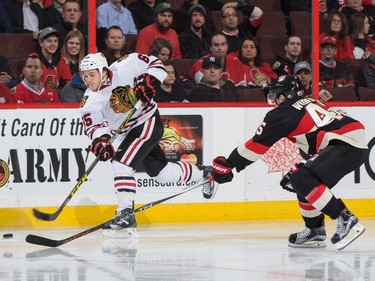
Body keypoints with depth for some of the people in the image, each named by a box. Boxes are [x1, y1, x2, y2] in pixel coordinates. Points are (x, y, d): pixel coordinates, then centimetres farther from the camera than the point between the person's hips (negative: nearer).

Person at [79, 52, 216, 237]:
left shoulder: (124, 68, -20)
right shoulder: (90, 101, -11)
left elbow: (156, 65, -10)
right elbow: (94, 125, -21)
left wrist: (147, 83, -27)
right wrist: (99, 141, -42)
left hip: (148, 122, -6)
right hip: (126, 133, 6)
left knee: (122, 163, -23)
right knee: (163, 173, 16)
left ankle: (126, 216, -22)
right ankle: (204, 173, 42)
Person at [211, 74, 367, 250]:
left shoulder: (284, 112, 0)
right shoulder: (310, 103, 25)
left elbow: (257, 144, 2)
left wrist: (228, 165, 9)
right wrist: (300, 170, 35)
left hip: (347, 145, -10)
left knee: (304, 180, -18)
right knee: (305, 182, 17)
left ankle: (346, 222, -22)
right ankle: (315, 231, 22)